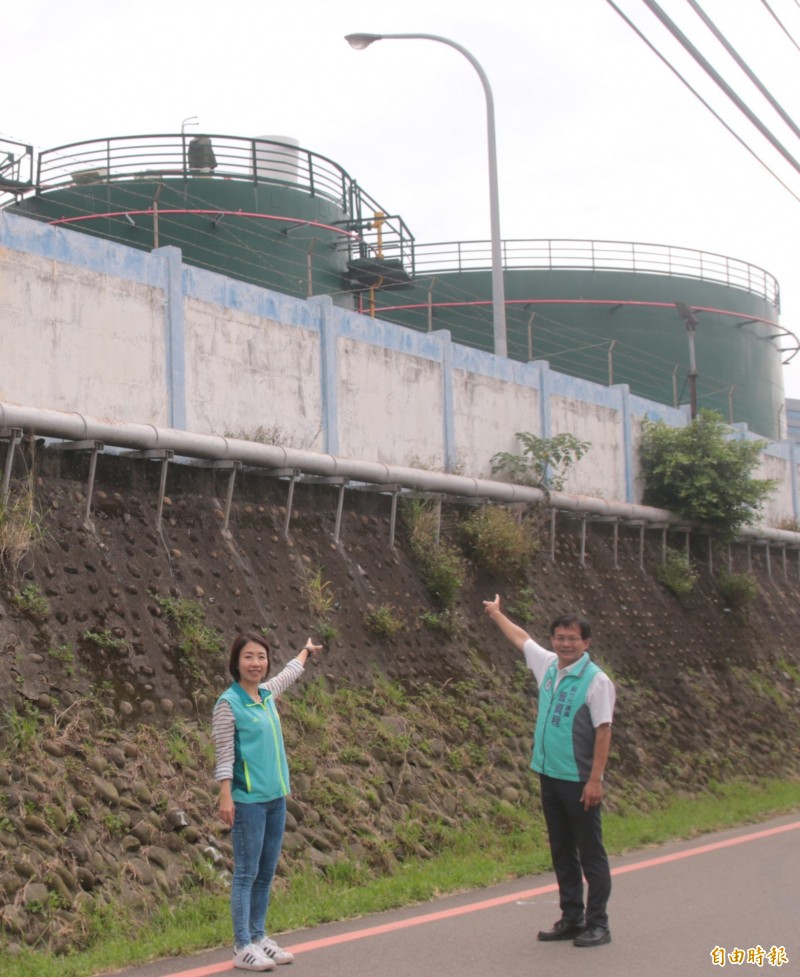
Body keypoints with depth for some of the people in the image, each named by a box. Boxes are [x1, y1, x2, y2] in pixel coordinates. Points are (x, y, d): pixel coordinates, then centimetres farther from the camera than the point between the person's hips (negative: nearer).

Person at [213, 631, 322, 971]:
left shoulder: (267, 694, 10)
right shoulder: (229, 703, -10)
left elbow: (290, 673, 31)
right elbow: (225, 755, -13)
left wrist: (306, 650, 48)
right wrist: (225, 796, -19)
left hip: (276, 797, 7)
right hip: (249, 800, -7)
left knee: (266, 873, 11)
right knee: (246, 874, -4)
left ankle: (258, 938, 19)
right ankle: (242, 947, 0)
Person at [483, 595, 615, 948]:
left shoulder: (596, 680, -12)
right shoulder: (548, 665, 7)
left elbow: (603, 732, -15)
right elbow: (522, 639, 26)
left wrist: (595, 780, -20)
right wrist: (497, 614, 40)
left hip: (579, 781, -7)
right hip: (549, 775, 7)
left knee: (591, 852, -1)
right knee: (562, 852, 12)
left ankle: (597, 924, 4)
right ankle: (571, 919, 20)